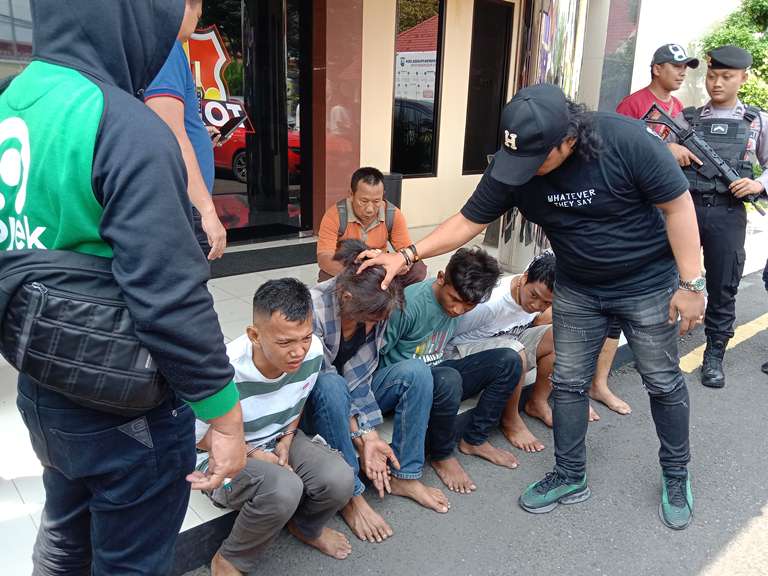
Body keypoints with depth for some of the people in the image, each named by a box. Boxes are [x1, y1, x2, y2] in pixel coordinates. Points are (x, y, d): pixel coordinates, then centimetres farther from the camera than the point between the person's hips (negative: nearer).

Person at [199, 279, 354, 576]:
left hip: (280, 440, 5)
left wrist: (287, 439, -7)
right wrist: (254, 454, -18)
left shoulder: (313, 351, -18)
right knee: (284, 489, -35)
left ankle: (306, 528, 16)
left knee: (339, 479, -22)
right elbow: (199, 437, -14)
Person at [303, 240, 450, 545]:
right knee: (331, 386, -39)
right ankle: (350, 495, -24)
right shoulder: (313, 310, -30)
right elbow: (325, 382, -26)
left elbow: (362, 374, -14)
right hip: (313, 405, -4)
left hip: (353, 395, 5)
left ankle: (404, 475, -9)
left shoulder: (378, 307, -15)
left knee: (415, 371, -19)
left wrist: (370, 434, -23)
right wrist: (361, 439, -28)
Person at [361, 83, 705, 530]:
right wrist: (408, 255, -18)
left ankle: (677, 476, 32)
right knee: (568, 383, 7)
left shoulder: (626, 141, -28)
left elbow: (678, 206, -19)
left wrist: (690, 284, -18)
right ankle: (570, 477, 26)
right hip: (578, 289, 4)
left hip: (647, 283, -3)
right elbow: (469, 221, -10)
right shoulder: (514, 165, -16)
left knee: (664, 383, 10)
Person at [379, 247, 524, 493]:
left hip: (435, 374, 7)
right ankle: (442, 456, -11)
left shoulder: (464, 300, -4)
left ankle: (474, 439, 5)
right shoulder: (409, 304, -26)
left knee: (508, 360, -7)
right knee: (448, 379, -39)